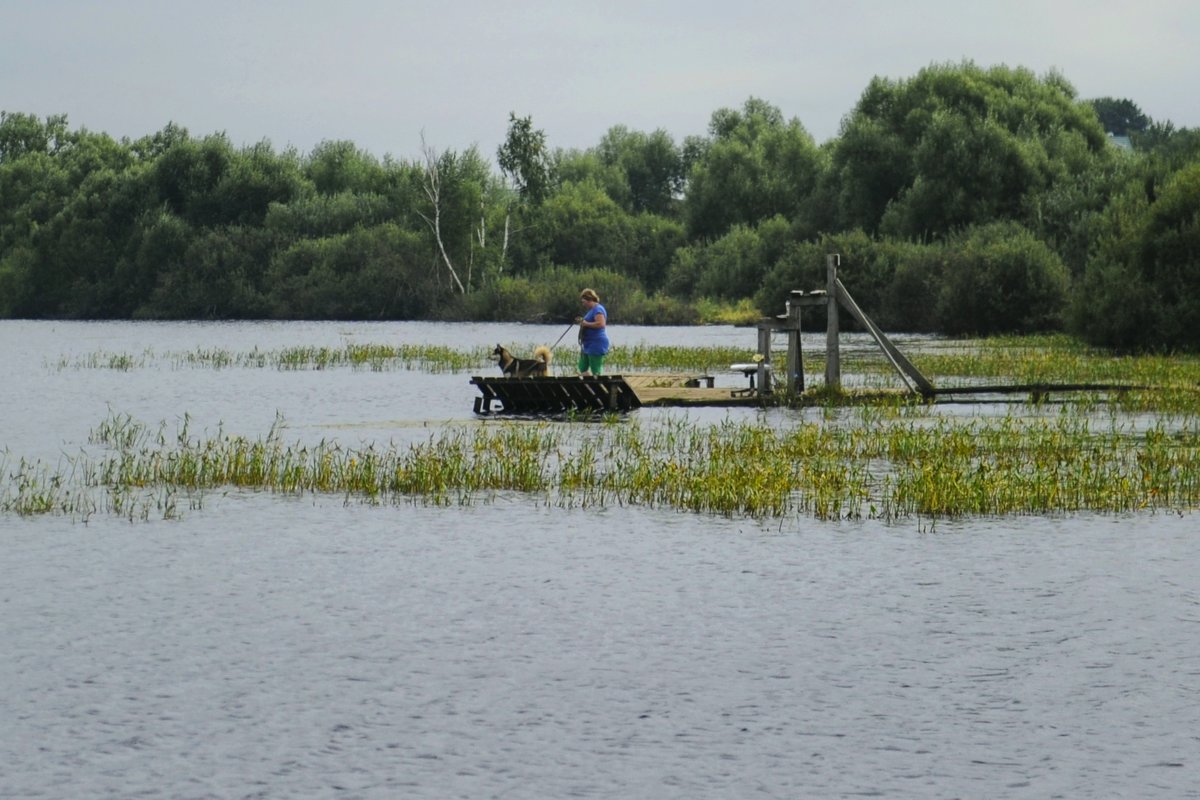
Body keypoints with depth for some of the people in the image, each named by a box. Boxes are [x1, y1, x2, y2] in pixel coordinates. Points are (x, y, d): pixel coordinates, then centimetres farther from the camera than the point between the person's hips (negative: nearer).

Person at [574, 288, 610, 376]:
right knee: (582, 368, 13)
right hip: (589, 345, 11)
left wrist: (586, 323, -19)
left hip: (596, 345, -11)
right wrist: (582, 322, 14)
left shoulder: (598, 309, -14)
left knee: (595, 372, -8)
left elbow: (601, 324, -27)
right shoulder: (592, 310, 17)